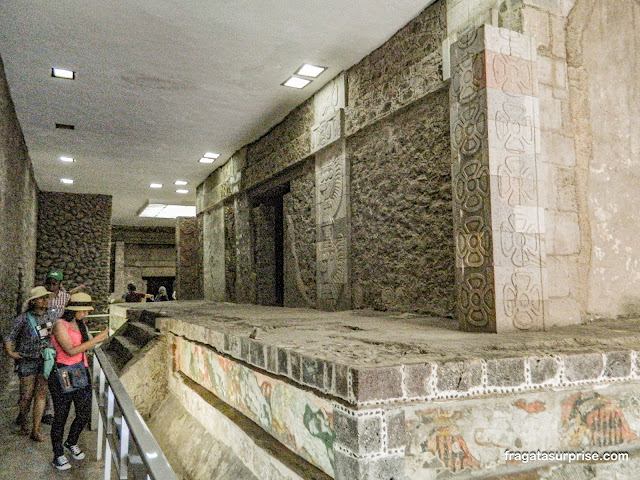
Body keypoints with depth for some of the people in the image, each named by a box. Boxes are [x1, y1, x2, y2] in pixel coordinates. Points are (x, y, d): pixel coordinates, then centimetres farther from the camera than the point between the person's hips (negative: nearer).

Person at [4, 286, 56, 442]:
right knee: (27, 396, 3)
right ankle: (23, 424, 29)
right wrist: (10, 352, -14)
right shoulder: (23, 318, -6)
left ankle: (36, 430, 8)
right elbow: (10, 337, -1)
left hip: (46, 360, 3)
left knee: (41, 394, 1)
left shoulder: (51, 318, 6)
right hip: (27, 361, -3)